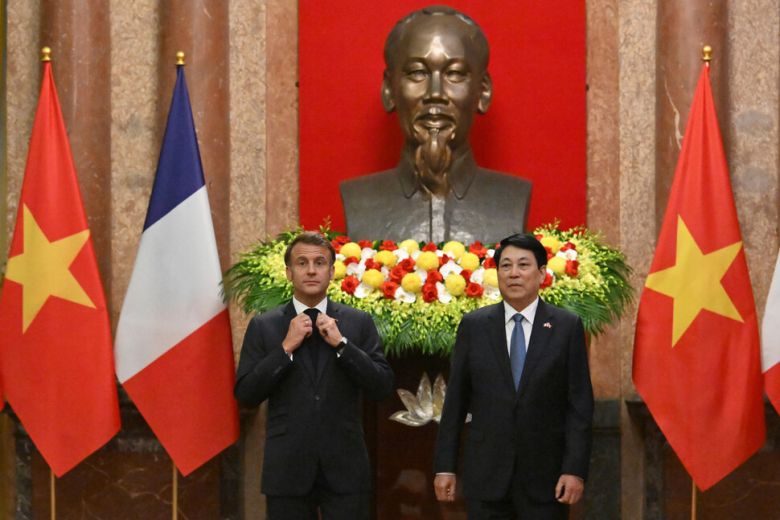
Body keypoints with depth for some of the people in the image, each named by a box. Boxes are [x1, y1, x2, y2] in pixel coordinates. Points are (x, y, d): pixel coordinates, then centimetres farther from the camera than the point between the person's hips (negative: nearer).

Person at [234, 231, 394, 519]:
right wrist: (285, 348, -10)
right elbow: (245, 395, -2)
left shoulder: (359, 323, 5)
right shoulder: (263, 326, 4)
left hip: (345, 467, 0)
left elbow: (383, 387, -2)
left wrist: (341, 343, -11)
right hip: (288, 469, 0)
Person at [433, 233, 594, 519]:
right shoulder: (473, 325, 5)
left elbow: (580, 404, -2)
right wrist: (444, 466, 1)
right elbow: (455, 401, 6)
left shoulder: (567, 326, 1)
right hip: (485, 473, 1)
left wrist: (575, 469, -9)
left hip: (545, 474, -1)